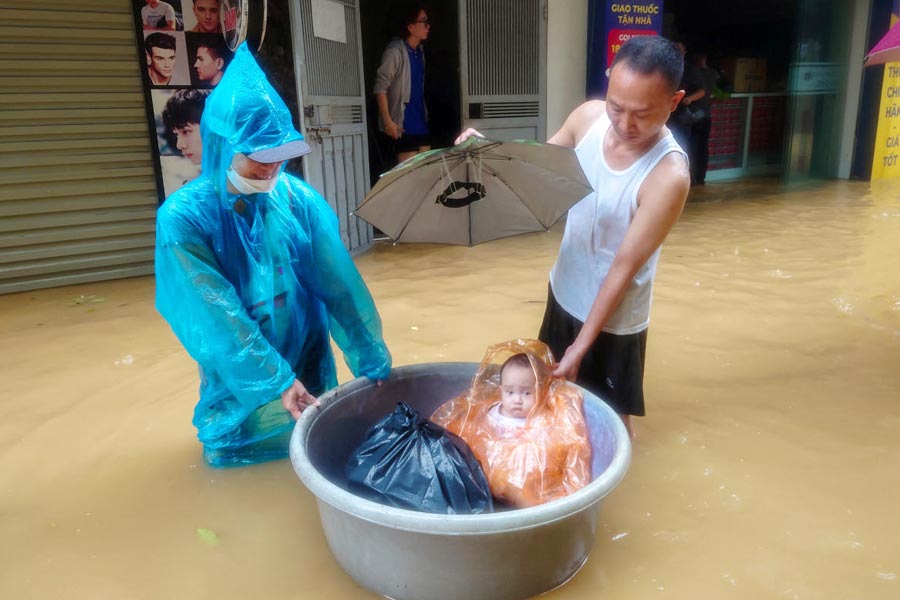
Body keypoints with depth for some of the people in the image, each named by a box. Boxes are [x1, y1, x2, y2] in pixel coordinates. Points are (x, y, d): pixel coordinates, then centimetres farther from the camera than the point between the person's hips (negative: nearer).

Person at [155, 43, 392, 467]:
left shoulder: (299, 199, -10)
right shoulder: (183, 217, -18)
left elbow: (340, 286, -13)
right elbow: (216, 315, -23)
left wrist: (373, 365, -15)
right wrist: (276, 381, -28)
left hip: (311, 375, 2)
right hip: (242, 386, -2)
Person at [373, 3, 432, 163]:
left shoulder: (419, 51, 11)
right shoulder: (395, 51, -13)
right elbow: (380, 88, -16)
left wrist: (425, 114, 16)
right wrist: (388, 121, -20)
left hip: (421, 120, 8)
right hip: (403, 122, -8)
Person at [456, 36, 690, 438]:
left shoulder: (669, 175, -29)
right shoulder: (589, 116, -13)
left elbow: (624, 267, -25)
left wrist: (582, 346, -21)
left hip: (613, 320, -5)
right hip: (564, 294, 6)